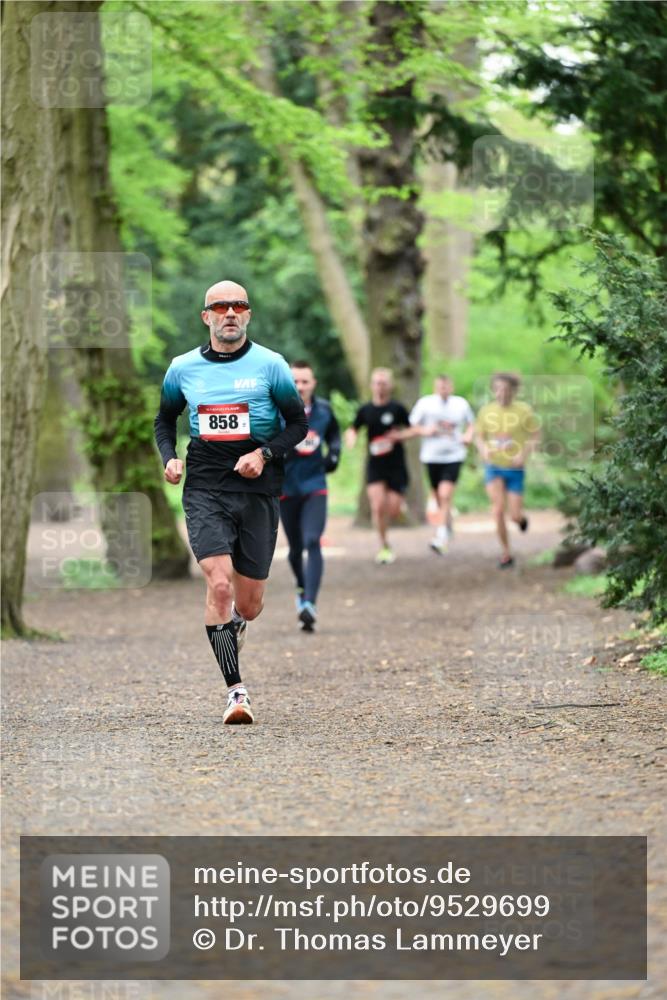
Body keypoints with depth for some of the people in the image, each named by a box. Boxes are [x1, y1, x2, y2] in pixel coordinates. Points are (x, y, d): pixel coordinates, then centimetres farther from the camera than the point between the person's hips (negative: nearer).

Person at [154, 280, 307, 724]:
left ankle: (234, 625, 44)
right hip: (205, 490, 0)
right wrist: (169, 458, 4)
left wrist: (265, 454, -12)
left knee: (249, 604, 5)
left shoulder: (270, 365, 0)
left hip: (258, 492, 0)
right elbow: (165, 418, 22)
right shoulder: (183, 369, 6)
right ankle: (236, 691, -15)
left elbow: (298, 423, 5)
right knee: (220, 585, -19)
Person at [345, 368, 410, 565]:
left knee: (393, 509, -4)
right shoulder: (365, 410, 3)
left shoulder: (397, 409, -3)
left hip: (396, 465, -1)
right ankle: (384, 546, 3)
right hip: (375, 465, 1)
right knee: (378, 505, -13)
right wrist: (351, 436, -6)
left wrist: (399, 435, -14)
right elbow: (353, 429, 17)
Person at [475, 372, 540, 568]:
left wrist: (524, 454, -16)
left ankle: (521, 517, 40)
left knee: (515, 516, -1)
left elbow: (535, 435, -1)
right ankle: (505, 553, -2)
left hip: (514, 468, -1)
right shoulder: (486, 411, -1)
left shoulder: (523, 411, -8)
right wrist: (483, 449, -10)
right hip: (493, 466, 1)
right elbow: (479, 435, 11)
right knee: (498, 509, -16)